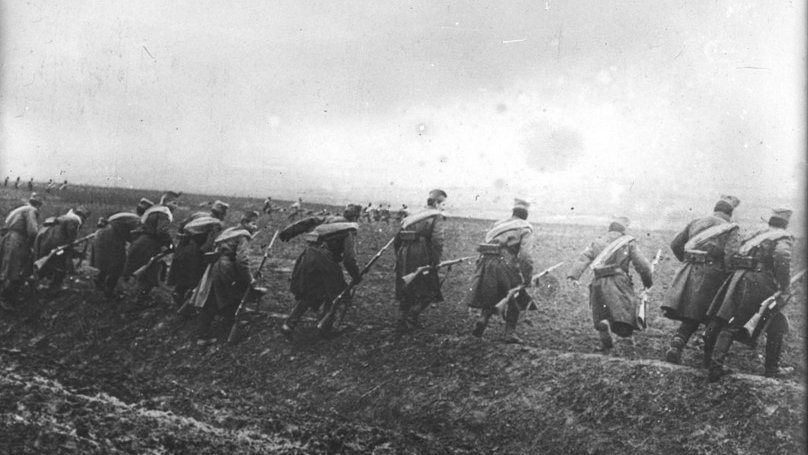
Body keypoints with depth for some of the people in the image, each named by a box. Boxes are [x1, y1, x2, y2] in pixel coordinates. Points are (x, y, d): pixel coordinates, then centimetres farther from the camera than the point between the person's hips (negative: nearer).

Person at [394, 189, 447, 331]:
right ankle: (410, 320, -2)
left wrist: (399, 256, 22)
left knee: (406, 291, 17)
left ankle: (403, 320, 19)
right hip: (421, 257, -7)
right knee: (427, 292, 5)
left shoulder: (413, 216, 19)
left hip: (404, 256, 7)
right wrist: (436, 262, -10)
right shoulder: (436, 217, -2)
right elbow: (437, 241, -15)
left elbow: (397, 238, 17)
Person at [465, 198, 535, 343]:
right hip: (506, 263, -4)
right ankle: (510, 332, 12)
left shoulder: (497, 224, 23)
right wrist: (527, 279, -4)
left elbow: (486, 243, 18)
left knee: (489, 297, 21)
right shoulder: (526, 228, 6)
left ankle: (483, 319, -2)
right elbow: (525, 255, -7)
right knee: (514, 299, 14)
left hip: (486, 262, 4)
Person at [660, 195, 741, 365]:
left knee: (689, 318, 9)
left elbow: (675, 244, 16)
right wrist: (729, 279, -3)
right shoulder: (731, 229, 5)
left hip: (689, 271, 4)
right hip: (711, 272, -4)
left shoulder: (695, 223, 18)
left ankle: (676, 345, -12)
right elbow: (730, 254, -11)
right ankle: (710, 356, 13)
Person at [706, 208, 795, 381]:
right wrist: (785, 289, -12)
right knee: (777, 325, 14)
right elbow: (782, 256, -16)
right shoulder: (783, 238, 5)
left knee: (731, 323, 8)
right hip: (760, 282, -5)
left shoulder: (755, 234, 25)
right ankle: (771, 369, 17)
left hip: (739, 278, 5)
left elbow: (736, 256, 20)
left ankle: (715, 365, -4)